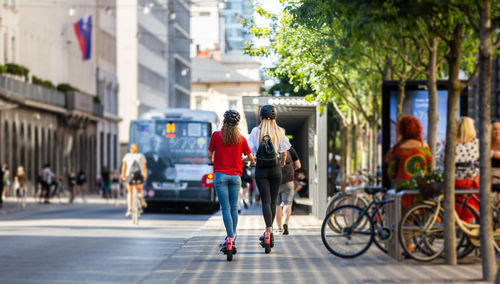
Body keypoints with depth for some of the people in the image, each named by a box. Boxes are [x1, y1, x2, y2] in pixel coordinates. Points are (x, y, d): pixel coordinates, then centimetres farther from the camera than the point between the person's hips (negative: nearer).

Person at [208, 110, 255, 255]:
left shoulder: (216, 135, -3)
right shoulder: (241, 138, 3)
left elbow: (209, 155, 3)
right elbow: (250, 157, 6)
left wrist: (212, 161, 26)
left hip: (221, 175, -2)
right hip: (235, 175, 2)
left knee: (226, 208, -5)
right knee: (234, 208, 12)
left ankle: (230, 239, -14)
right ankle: (232, 237, 19)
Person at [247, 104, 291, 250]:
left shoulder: (256, 131, -5)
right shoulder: (280, 132, 0)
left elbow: (250, 151, -8)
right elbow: (284, 152, 3)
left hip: (261, 169, -2)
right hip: (275, 169, 2)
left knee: (266, 201, -4)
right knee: (273, 201, 11)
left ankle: (269, 231, -21)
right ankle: (269, 232, 17)